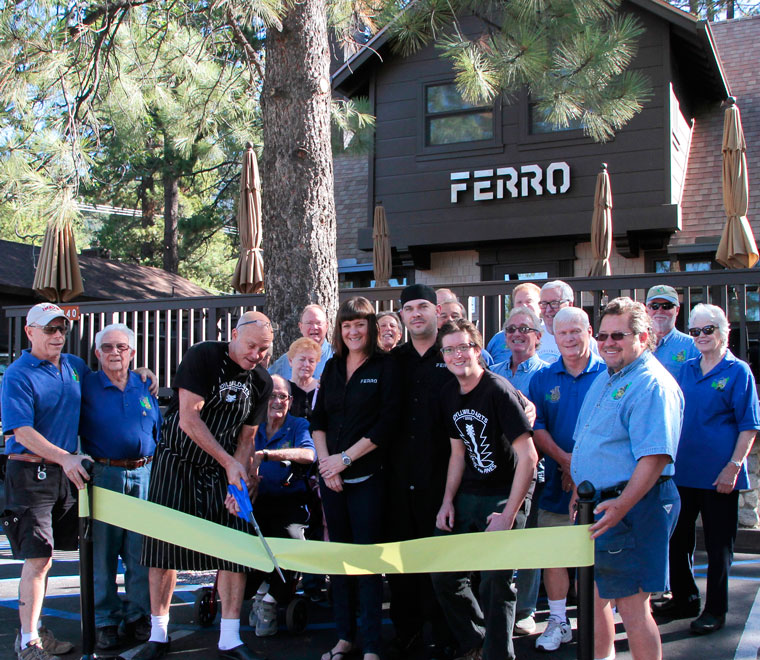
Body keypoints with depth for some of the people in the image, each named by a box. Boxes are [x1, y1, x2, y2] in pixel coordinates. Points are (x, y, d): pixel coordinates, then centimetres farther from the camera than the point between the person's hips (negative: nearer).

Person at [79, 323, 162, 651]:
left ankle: (138, 615, 18)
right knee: (102, 550, 2)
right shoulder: (85, 387, 1)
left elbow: (159, 432, 16)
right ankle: (105, 620, 13)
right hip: (103, 474, -2)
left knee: (141, 550, 6)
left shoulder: (144, 387, 11)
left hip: (143, 474, 3)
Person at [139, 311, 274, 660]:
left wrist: (239, 481, -9)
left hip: (225, 470, 4)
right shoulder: (202, 356, -15)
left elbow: (246, 437, 6)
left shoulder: (261, 381, 2)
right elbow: (188, 418, -22)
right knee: (164, 543, -1)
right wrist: (229, 462, -23)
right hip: (177, 461, -4)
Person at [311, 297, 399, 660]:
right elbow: (317, 419, 11)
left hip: (367, 477, -5)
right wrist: (325, 461, -3)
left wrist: (345, 458, -12)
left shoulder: (385, 366, -4)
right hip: (330, 476, 5)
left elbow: (386, 423, -11)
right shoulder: (333, 366, 11)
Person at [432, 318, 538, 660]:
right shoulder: (449, 395, 5)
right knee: (444, 575, 7)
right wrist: (448, 501, 5)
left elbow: (528, 457, -19)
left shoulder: (498, 391, -18)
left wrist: (509, 514, -20)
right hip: (467, 496, 7)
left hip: (504, 496, -7)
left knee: (496, 584, -7)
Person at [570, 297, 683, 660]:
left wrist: (623, 504, -33)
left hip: (631, 507, -10)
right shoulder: (605, 379, 16)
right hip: (597, 505, 10)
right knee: (592, 595, 19)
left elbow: (655, 456, -25)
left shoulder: (653, 384, -15)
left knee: (632, 606, -4)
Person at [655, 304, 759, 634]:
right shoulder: (686, 369, 10)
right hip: (682, 471, 6)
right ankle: (684, 598, 29)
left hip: (718, 476, -6)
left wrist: (733, 466, -16)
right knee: (677, 538, 13)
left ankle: (715, 610, 15)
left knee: (718, 545, 4)